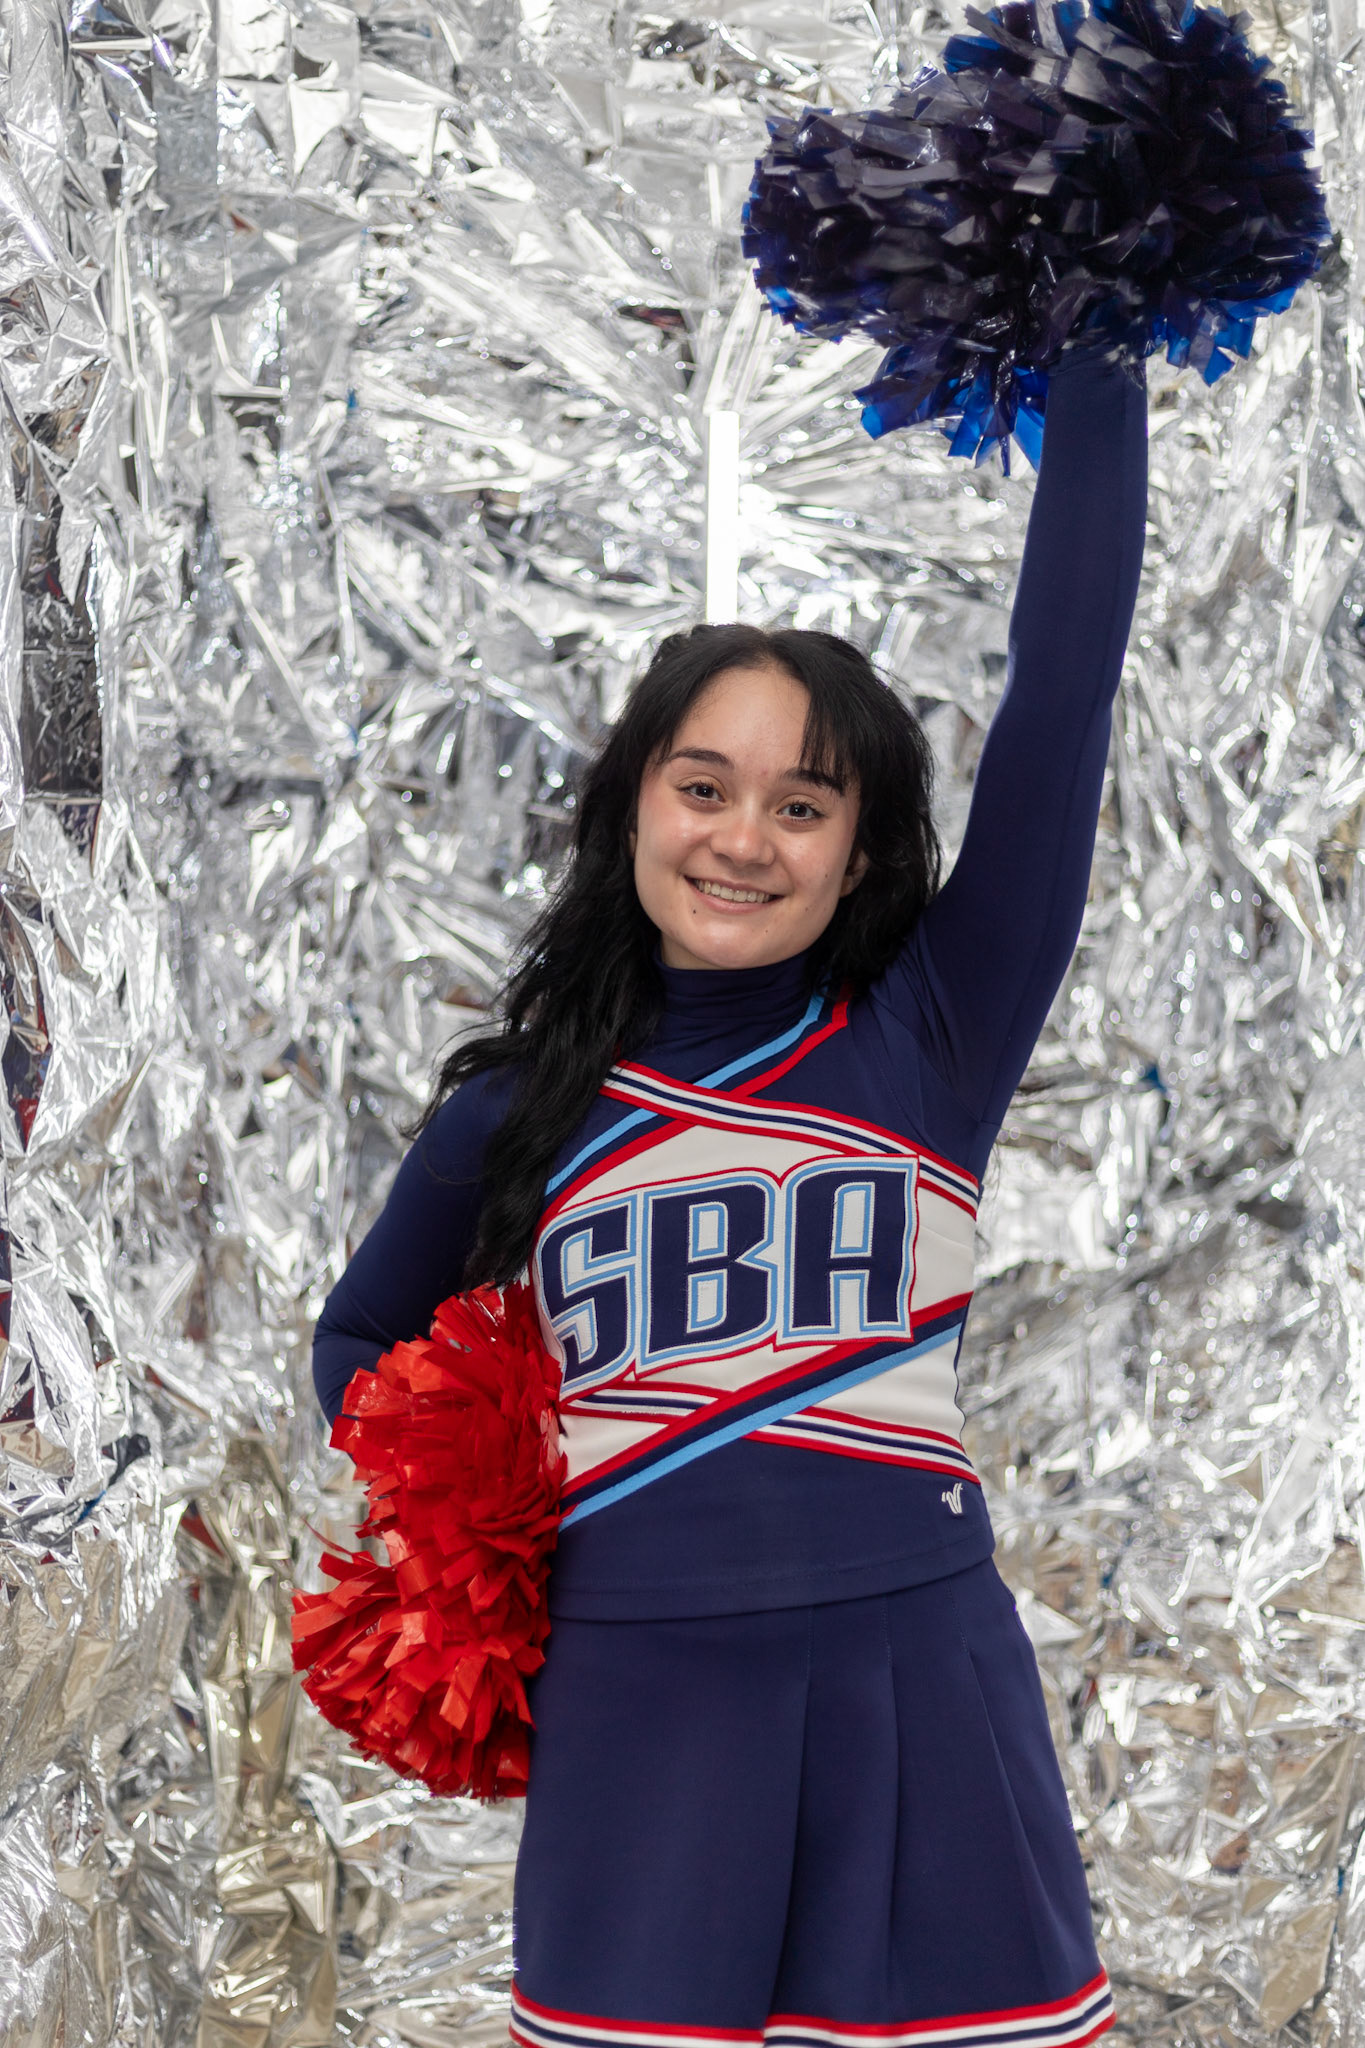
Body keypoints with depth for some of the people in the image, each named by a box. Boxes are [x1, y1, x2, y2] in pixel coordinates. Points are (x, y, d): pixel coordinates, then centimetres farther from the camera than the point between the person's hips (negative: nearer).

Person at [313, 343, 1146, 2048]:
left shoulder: (931, 1039, 4)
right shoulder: (525, 1108, 8)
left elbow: (1062, 688, -5)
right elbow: (360, 1345, 26)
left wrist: (1095, 355, -7)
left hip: (915, 1690, -1)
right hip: (634, 1705, 1)